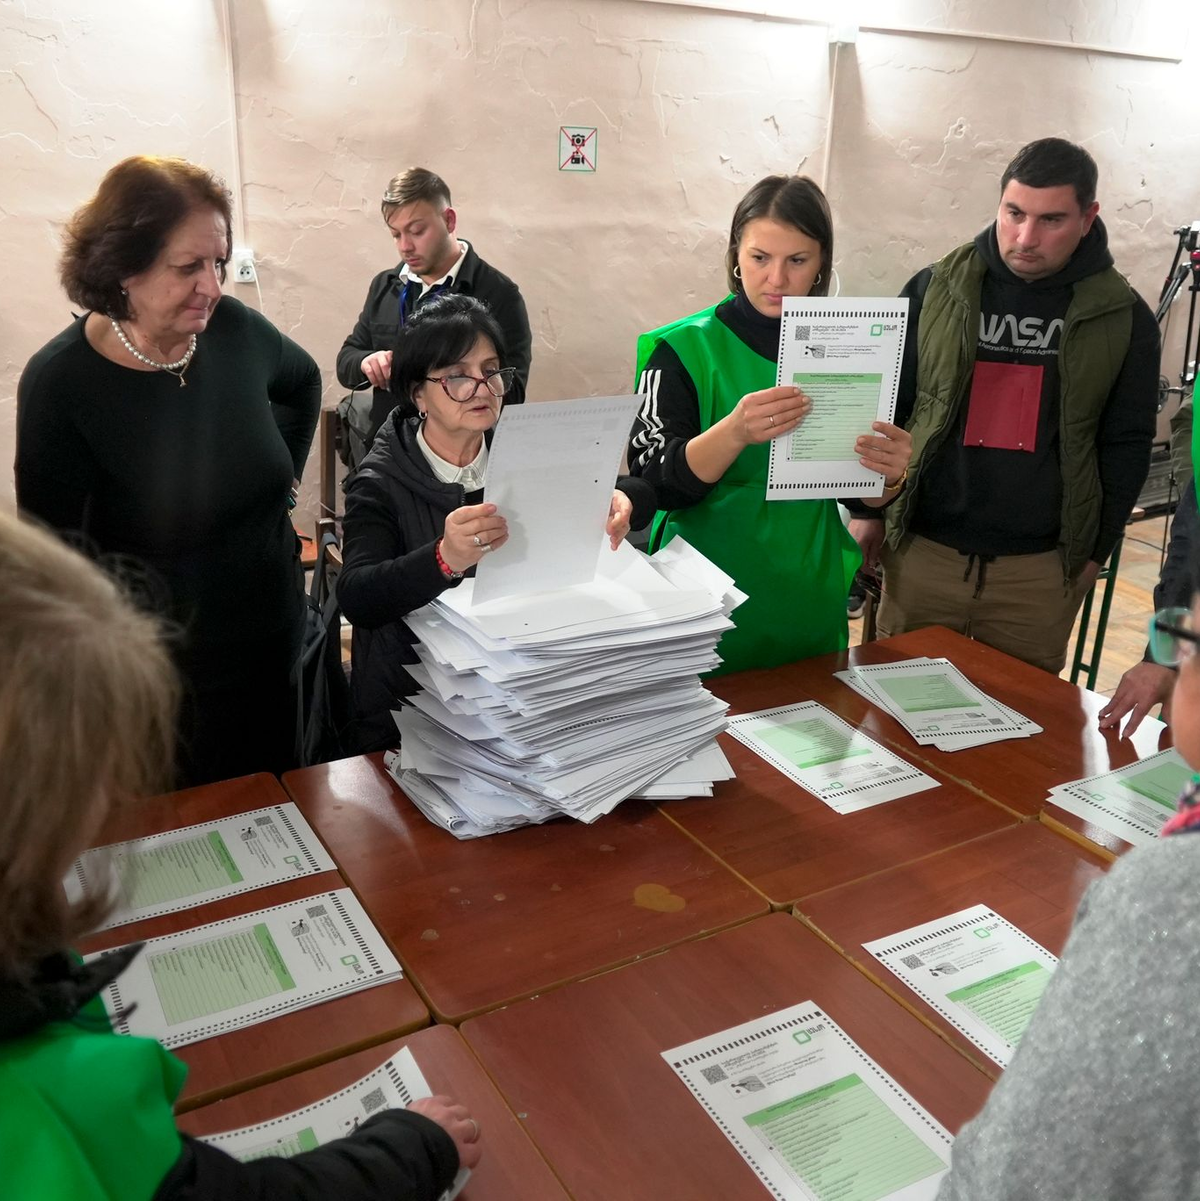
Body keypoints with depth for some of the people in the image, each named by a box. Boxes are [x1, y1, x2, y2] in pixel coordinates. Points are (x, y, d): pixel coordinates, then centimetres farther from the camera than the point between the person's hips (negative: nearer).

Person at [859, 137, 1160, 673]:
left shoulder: (1123, 318, 0)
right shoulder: (934, 290, 0)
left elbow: (1127, 444, 7)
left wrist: (1095, 550, 5)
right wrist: (866, 509, 2)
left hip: (1041, 568, 0)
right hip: (921, 549, 0)